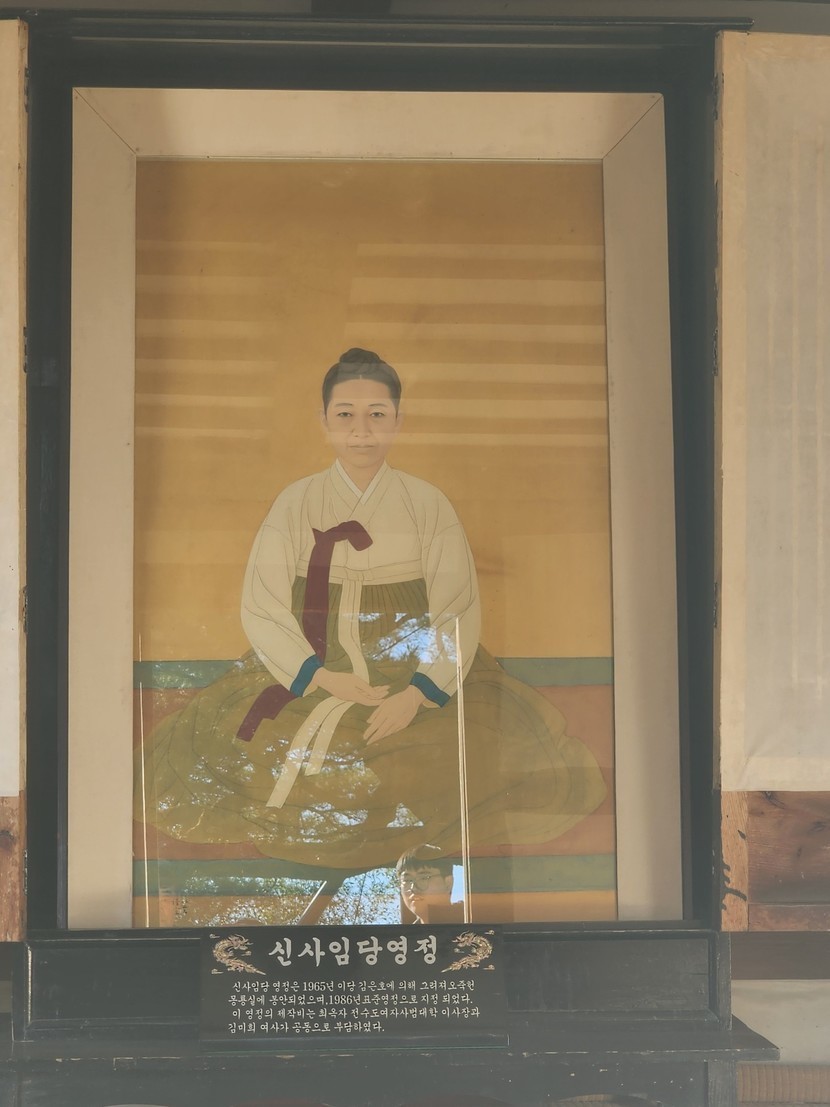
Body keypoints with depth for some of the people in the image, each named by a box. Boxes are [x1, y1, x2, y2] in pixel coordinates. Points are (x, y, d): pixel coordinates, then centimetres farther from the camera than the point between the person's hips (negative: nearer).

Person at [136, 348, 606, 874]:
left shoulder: (429, 504, 1)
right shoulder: (296, 503, 2)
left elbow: (458, 613, -4)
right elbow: (262, 610, -2)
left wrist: (417, 696, -18)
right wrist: (323, 679, -14)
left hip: (419, 677, 0)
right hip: (310, 675, 0)